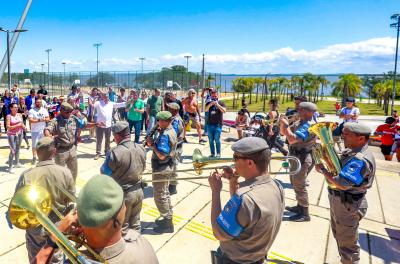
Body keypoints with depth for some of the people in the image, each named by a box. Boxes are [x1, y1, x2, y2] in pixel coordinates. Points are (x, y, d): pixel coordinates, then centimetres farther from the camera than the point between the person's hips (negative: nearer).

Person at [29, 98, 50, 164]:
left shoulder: (44, 110, 6)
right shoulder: (31, 110, -5)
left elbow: (48, 119, 3)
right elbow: (31, 120, -14)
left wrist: (44, 119, -17)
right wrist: (39, 120, -21)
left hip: (43, 130, 3)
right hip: (35, 131, -3)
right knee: (34, 145, 0)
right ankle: (34, 157, 11)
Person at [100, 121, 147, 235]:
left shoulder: (115, 152, -26)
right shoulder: (141, 148, -8)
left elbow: (104, 172, -12)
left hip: (122, 194, -5)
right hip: (138, 191, 5)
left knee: (122, 226, 17)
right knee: (135, 222, 23)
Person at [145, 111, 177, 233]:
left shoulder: (164, 135, -25)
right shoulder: (171, 130, 6)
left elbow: (161, 155, -29)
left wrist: (152, 145, -18)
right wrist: (153, 144, -5)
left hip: (161, 169, -10)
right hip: (167, 167, 10)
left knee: (159, 196, 1)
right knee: (165, 193, 21)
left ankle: (167, 224, 12)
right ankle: (168, 217, 35)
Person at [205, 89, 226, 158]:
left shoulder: (221, 103, 4)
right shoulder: (209, 103, 13)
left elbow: (224, 111, -9)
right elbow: (206, 110, -4)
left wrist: (217, 104, -15)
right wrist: (210, 104, -18)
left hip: (218, 124, -4)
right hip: (210, 124, 4)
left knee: (217, 139, -9)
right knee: (211, 140, 6)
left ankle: (218, 153, 2)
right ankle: (212, 153, 15)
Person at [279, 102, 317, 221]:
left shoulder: (308, 126, -23)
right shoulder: (299, 123, 9)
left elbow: (291, 139, -33)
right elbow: (283, 132, 13)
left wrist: (286, 125, -22)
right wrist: (282, 123, -6)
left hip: (302, 159, -10)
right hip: (297, 157, 10)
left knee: (300, 186, -1)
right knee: (295, 183, 21)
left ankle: (304, 214, 11)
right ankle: (300, 206, 37)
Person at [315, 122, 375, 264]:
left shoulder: (361, 159, -30)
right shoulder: (350, 151, 3)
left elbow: (342, 184, -34)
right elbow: (337, 169, 9)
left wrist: (323, 170, -21)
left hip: (348, 205, -10)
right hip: (339, 201, 10)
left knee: (347, 242, 9)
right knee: (339, 235, 29)